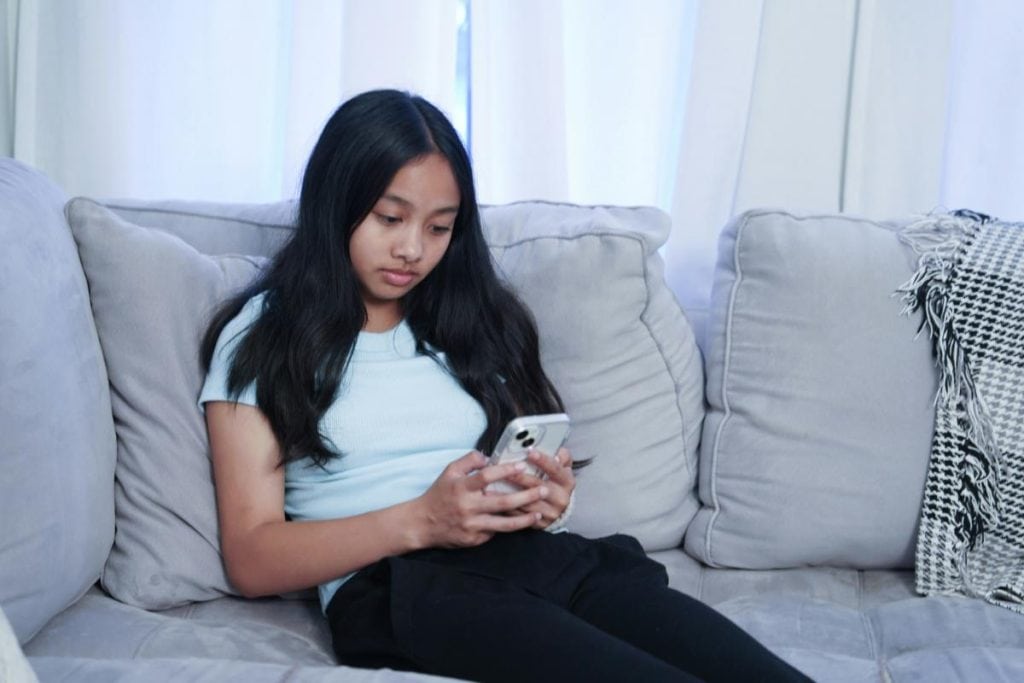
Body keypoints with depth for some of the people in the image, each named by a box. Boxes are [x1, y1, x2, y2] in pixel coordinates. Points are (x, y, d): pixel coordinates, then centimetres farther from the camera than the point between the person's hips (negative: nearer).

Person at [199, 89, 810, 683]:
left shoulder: (474, 319, 22)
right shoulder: (260, 339, 9)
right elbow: (252, 559, 1)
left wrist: (545, 498, -2)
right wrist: (421, 521, -14)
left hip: (541, 557, 5)